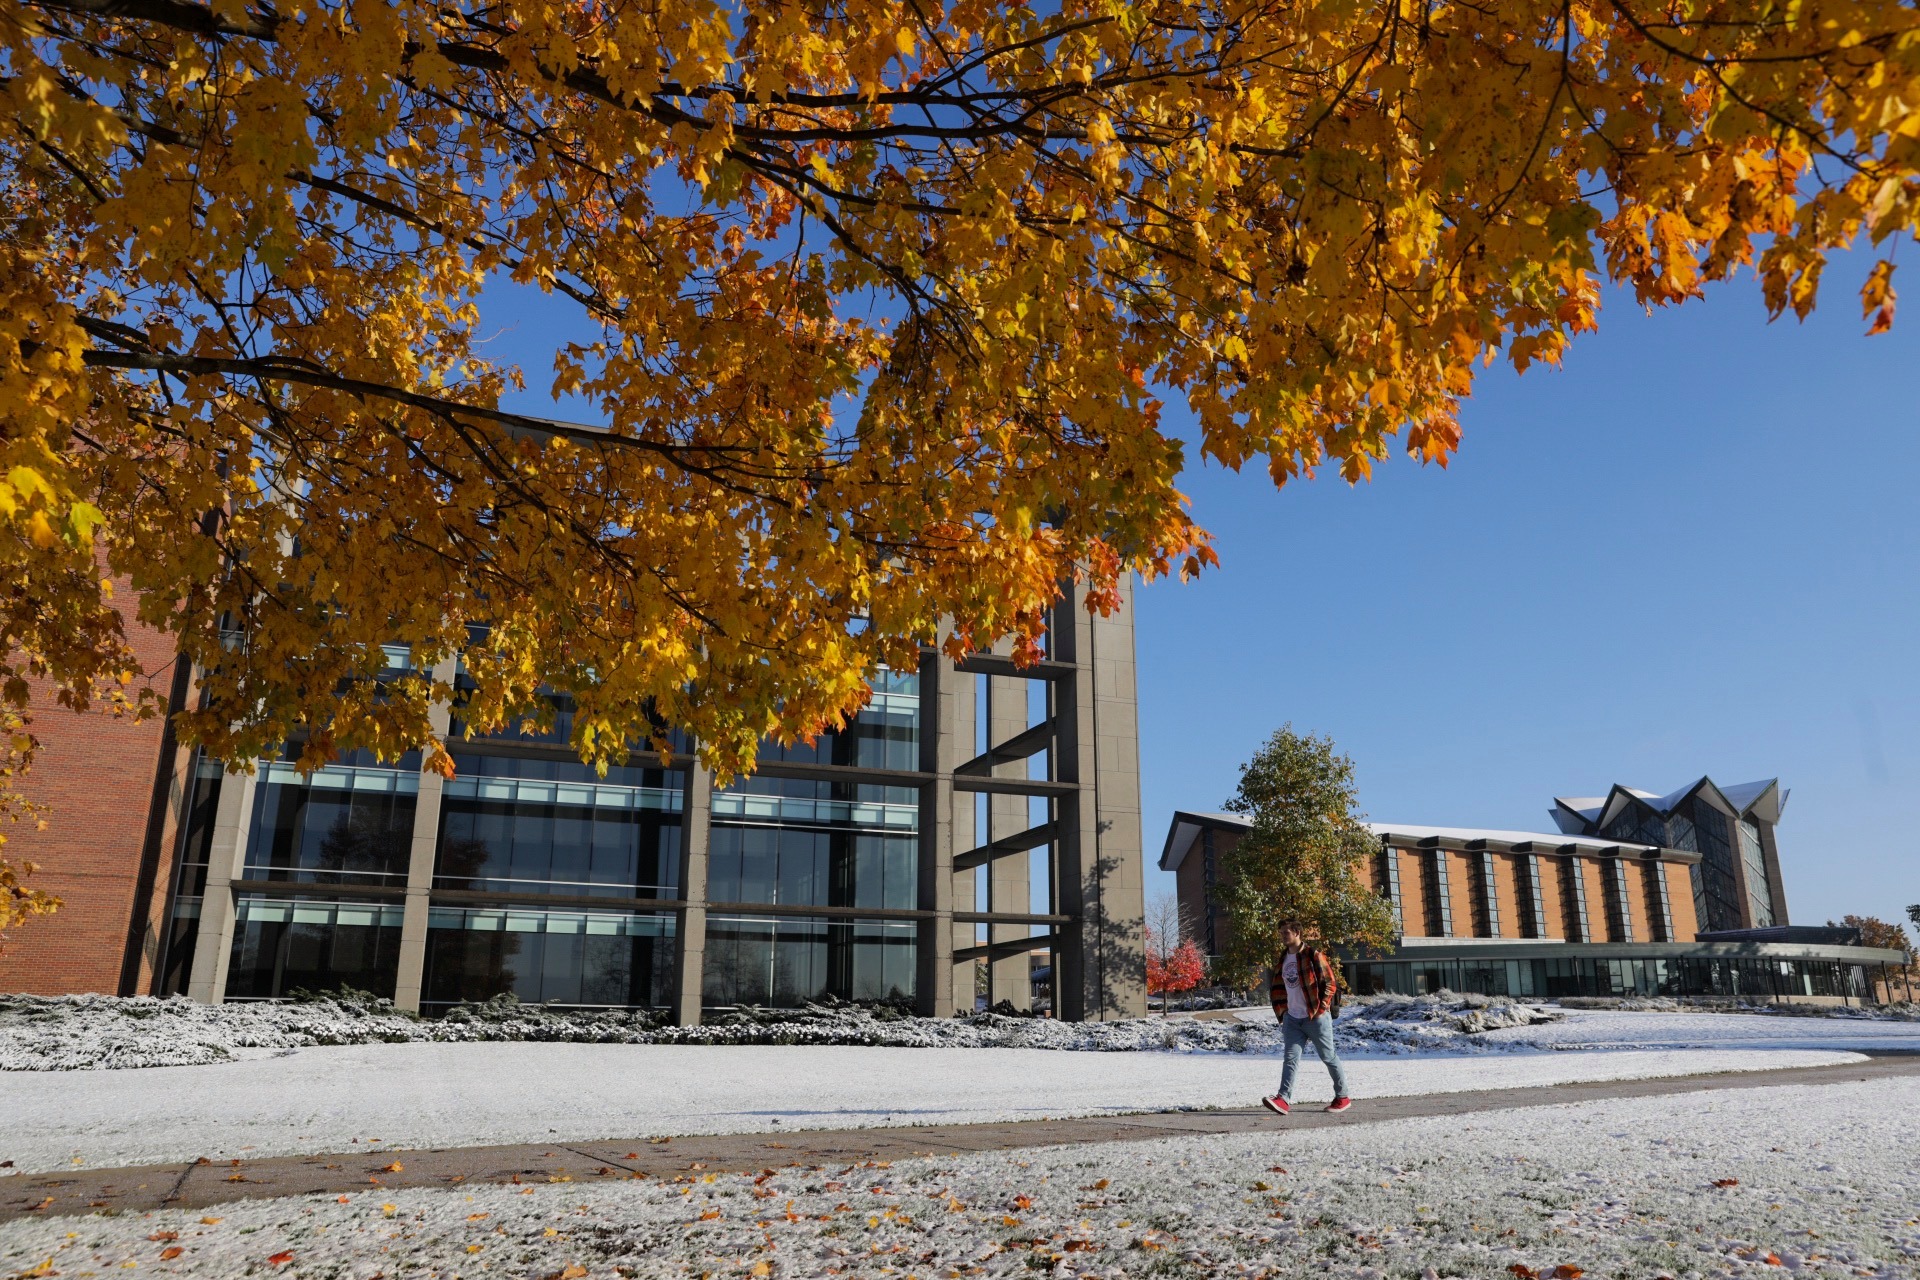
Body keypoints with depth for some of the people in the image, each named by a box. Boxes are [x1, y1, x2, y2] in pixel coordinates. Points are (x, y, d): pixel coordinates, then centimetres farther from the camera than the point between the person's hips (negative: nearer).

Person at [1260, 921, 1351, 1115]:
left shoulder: (1314, 956, -8)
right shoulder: (1283, 961, 13)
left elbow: (1329, 982, -8)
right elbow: (1279, 988, 20)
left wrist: (1321, 1007, -13)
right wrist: (1282, 1013, 13)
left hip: (1316, 1017, -5)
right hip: (1293, 1019, 6)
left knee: (1328, 1057, 6)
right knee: (1291, 1058, -6)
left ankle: (1342, 1097, 21)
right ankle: (1284, 1099, -15)